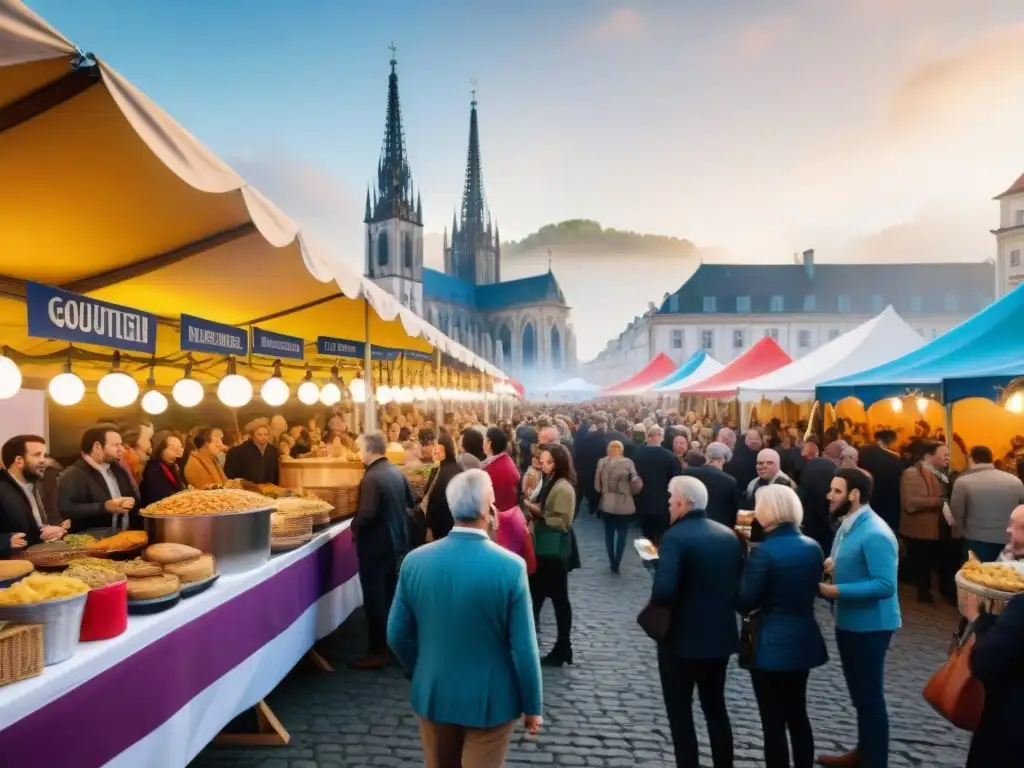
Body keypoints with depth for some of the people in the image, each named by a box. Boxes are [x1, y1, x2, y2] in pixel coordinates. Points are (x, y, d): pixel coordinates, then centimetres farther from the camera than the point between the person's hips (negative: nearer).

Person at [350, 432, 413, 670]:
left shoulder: (371, 478, -21)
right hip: (397, 541, 8)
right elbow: (409, 502, 15)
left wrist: (354, 526, -8)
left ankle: (377, 652, 8)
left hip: (375, 545, -8)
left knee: (375, 599, 1)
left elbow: (367, 514, -26)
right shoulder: (396, 472, 5)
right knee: (391, 596, 19)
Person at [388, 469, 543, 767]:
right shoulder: (510, 567, -22)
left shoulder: (415, 562, -12)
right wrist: (532, 706, -2)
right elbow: (524, 648, -16)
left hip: (432, 694, 4)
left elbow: (397, 636, -2)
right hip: (490, 699, -3)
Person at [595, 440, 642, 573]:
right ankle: (616, 564, 9)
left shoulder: (602, 462, -4)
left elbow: (597, 485, 1)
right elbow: (636, 486, -9)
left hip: (606, 505, 3)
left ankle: (612, 562, 23)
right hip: (624, 505, -2)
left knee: (609, 533, 16)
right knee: (622, 534, 10)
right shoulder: (628, 463, -12)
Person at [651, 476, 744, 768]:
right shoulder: (729, 535, 2)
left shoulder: (675, 537, -20)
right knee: (716, 708, 21)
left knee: (680, 712, 9)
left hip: (682, 638, -6)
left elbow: (663, 592, -28)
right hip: (720, 636, 7)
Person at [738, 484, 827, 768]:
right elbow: (813, 589, 13)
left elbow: (745, 603, -16)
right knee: (798, 715, 21)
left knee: (773, 723, 6)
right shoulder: (813, 547, 0)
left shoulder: (764, 552, -21)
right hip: (803, 641, 7)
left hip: (772, 646, -7)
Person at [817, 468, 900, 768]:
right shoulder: (847, 526, 6)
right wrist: (832, 566, -1)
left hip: (870, 626, -10)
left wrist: (835, 591, -27)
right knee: (859, 693, 24)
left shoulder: (874, 534, -24)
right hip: (849, 622, 10)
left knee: (870, 696, 6)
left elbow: (885, 585, -28)